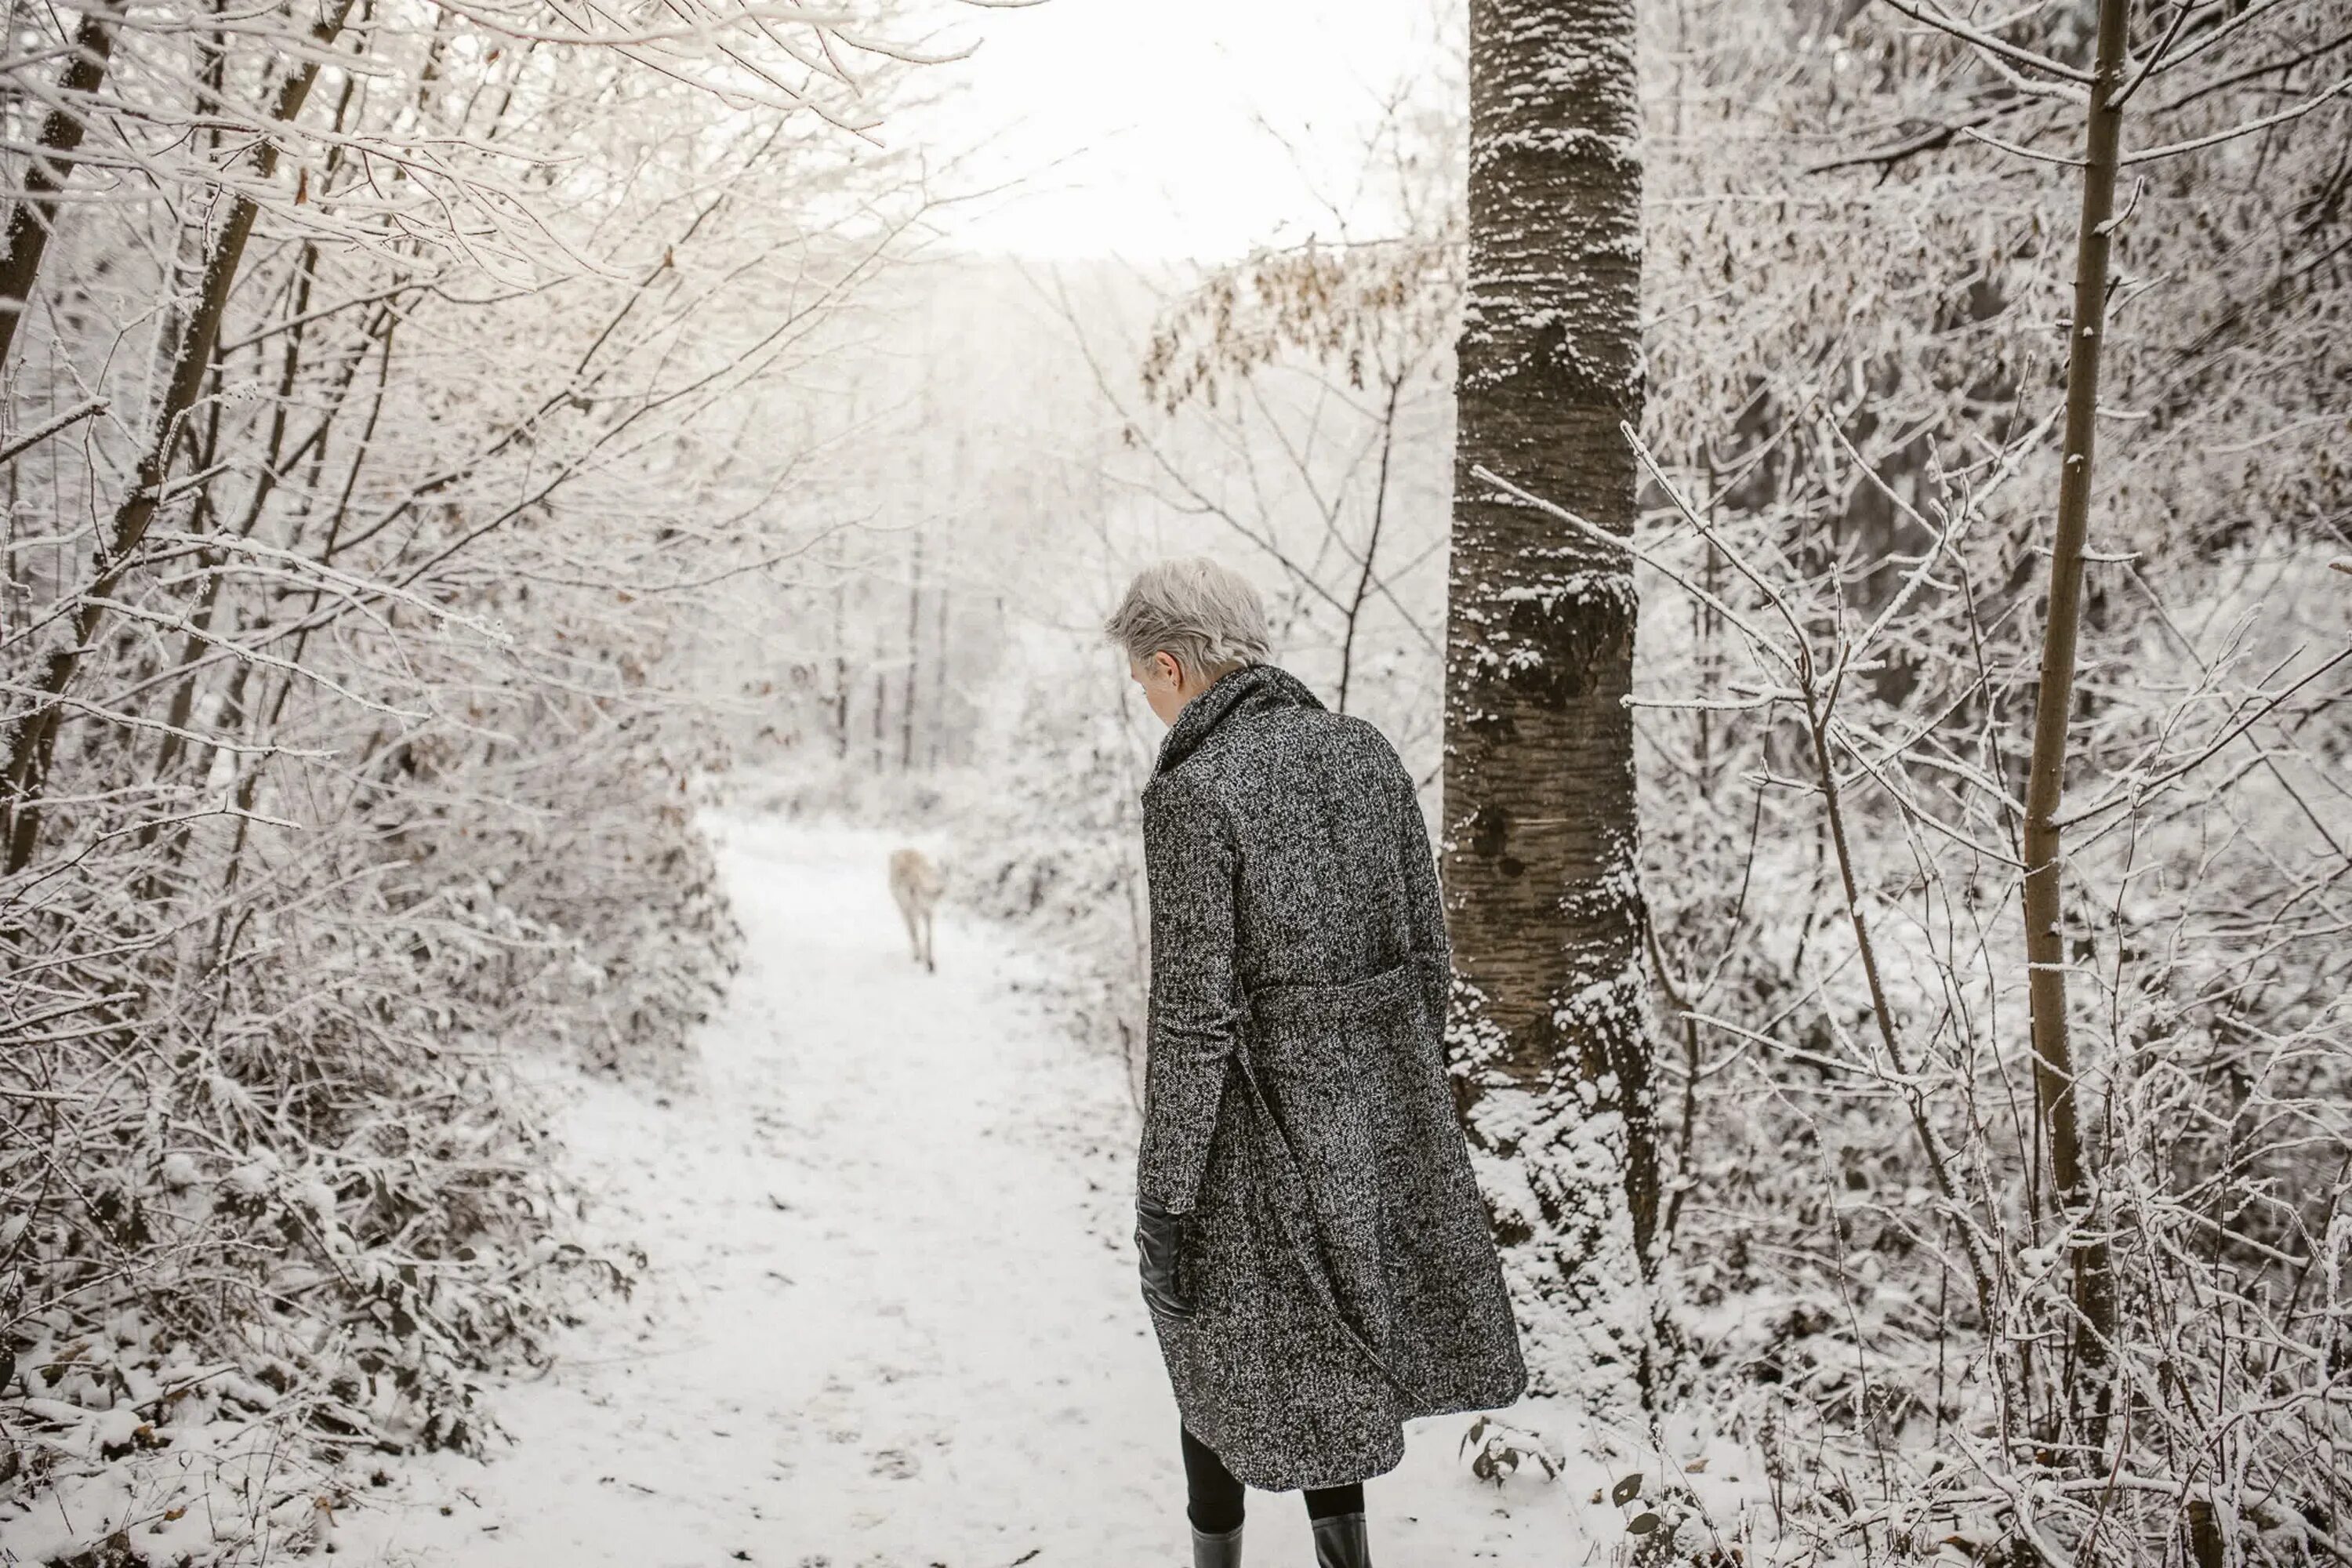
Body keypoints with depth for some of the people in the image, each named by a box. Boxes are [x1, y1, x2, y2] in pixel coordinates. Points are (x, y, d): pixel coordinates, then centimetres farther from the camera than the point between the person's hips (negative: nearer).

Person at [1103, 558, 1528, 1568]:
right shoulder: (1365, 749, 1)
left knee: (1221, 1340, 17)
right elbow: (1426, 950, 6)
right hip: (1377, 1088, 6)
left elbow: (1196, 1013, -19)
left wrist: (1164, 1199, -11)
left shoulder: (1192, 790, -19)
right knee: (1331, 1345, 24)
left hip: (1259, 1104, -6)